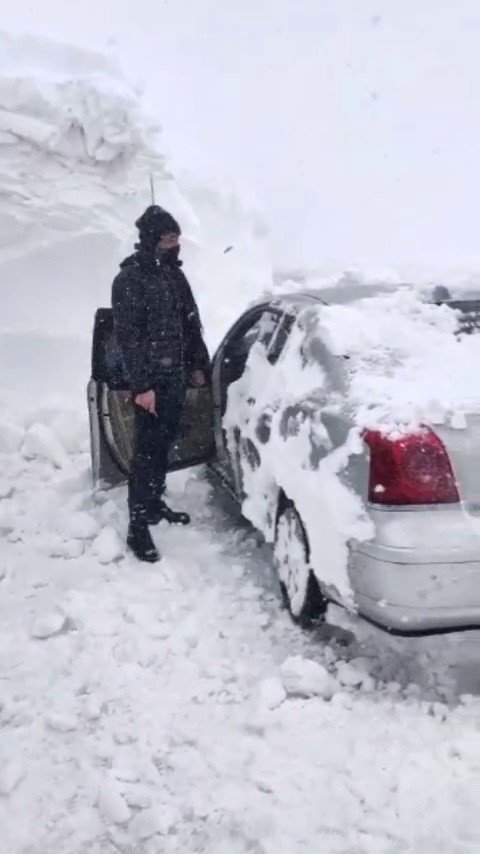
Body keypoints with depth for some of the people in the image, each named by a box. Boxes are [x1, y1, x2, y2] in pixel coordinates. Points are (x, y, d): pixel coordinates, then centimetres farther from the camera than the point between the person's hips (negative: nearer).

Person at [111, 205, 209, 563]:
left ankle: (155, 503, 31)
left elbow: (191, 323, 18)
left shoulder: (174, 273, 11)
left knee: (164, 445, 16)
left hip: (176, 376, 7)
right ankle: (138, 526, -1)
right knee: (146, 450, -6)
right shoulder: (129, 279, -13)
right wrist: (141, 385, -20)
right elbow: (128, 337, -16)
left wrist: (198, 364, 16)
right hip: (151, 381, -7)